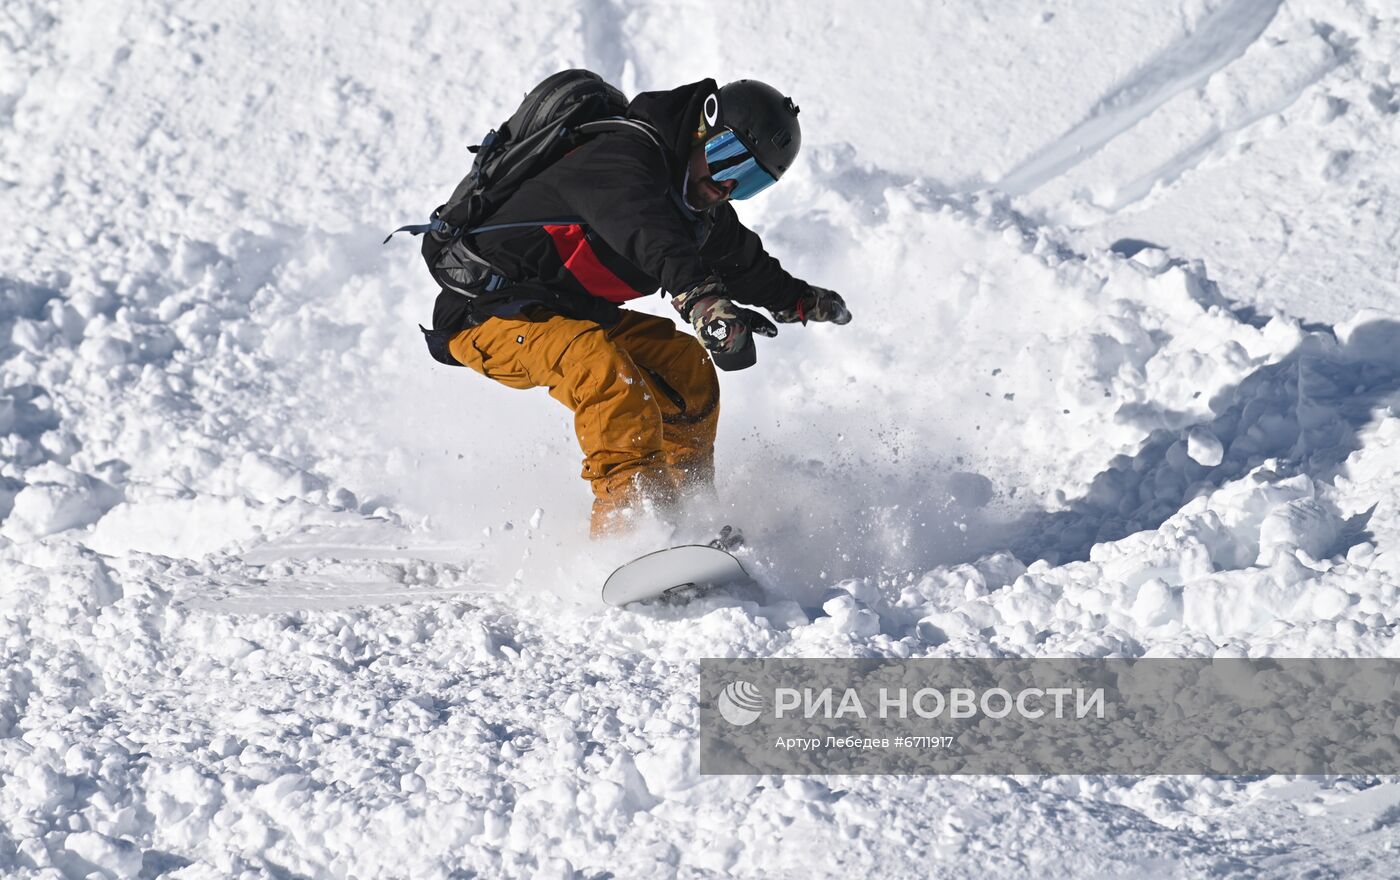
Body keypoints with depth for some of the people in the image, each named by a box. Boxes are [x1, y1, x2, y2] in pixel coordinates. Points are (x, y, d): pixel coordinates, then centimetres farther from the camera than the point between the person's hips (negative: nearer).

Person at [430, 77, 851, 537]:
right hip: (489, 312, -10)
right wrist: (700, 296, -60)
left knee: (685, 365, 5)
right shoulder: (623, 155, -23)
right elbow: (644, 229, -45)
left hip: (573, 313, 10)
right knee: (601, 365, -34)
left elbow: (744, 260, 31)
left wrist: (798, 299, 39)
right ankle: (634, 520, -39)